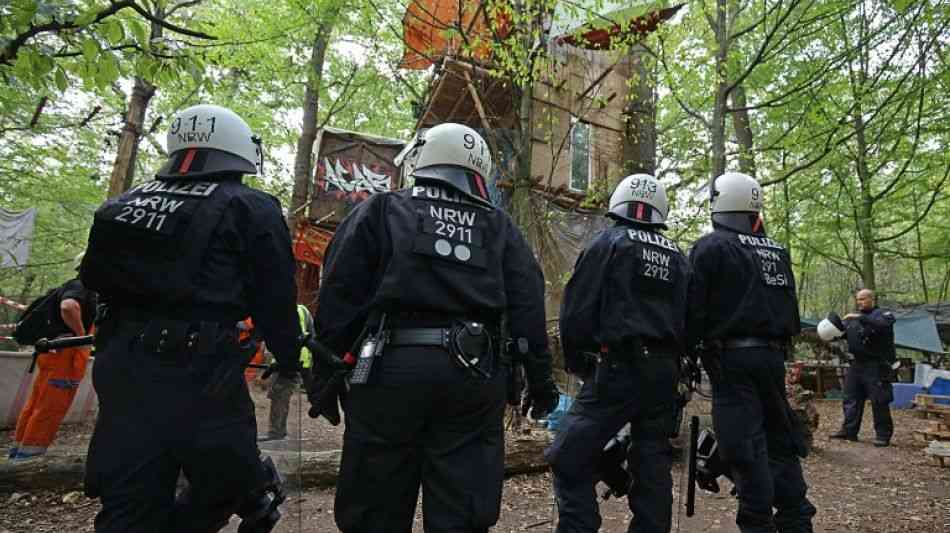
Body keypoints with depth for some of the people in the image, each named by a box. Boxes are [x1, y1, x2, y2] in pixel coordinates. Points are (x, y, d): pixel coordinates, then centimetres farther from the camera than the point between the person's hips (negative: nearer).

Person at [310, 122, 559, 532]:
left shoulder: (380, 211, 8)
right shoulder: (498, 226, 15)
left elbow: (339, 294, 1)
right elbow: (528, 306, 10)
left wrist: (325, 370, 5)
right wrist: (539, 379, 14)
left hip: (392, 368, -2)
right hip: (472, 375, 2)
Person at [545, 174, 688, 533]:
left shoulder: (609, 243, -3)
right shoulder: (677, 257, 15)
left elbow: (577, 310, -8)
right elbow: (686, 319, 16)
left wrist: (576, 362, 4)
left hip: (618, 368, -7)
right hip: (665, 370, 7)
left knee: (570, 459, -2)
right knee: (653, 463, 14)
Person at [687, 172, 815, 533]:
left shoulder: (711, 247, -8)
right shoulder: (778, 251, 13)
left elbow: (694, 309, -11)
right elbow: (791, 313, 15)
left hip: (733, 358, -7)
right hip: (773, 355, 7)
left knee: (745, 447, -2)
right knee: (780, 439, 16)